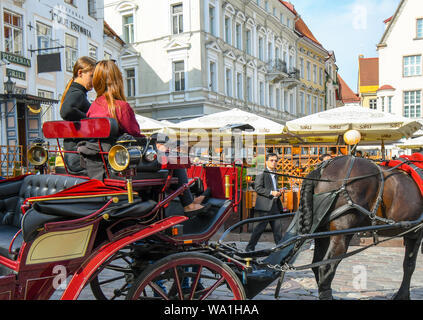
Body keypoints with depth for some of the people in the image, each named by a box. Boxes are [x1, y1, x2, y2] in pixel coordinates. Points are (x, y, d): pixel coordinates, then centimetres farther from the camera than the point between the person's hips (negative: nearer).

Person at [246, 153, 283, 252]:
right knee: (261, 226, -5)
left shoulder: (275, 174, 21)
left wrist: (278, 193, 11)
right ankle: (250, 247, 4)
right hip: (265, 205, -8)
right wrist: (271, 192, -20)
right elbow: (257, 188, -15)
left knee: (278, 226, 6)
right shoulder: (262, 174, -6)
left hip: (274, 205, 8)